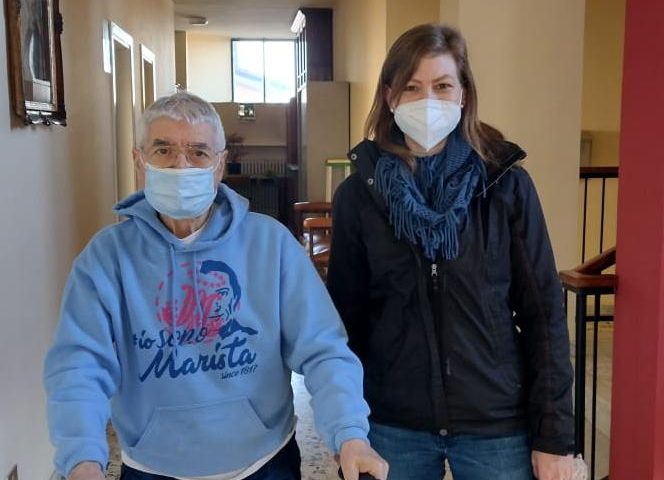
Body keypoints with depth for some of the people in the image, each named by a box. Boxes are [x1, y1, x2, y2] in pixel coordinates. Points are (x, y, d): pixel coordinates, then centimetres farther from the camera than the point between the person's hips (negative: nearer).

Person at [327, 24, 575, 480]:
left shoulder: (507, 184, -6)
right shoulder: (358, 193, -3)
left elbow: (543, 311, -4)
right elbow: (346, 316, 2)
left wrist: (554, 433, -6)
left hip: (498, 424, 0)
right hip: (391, 425, 1)